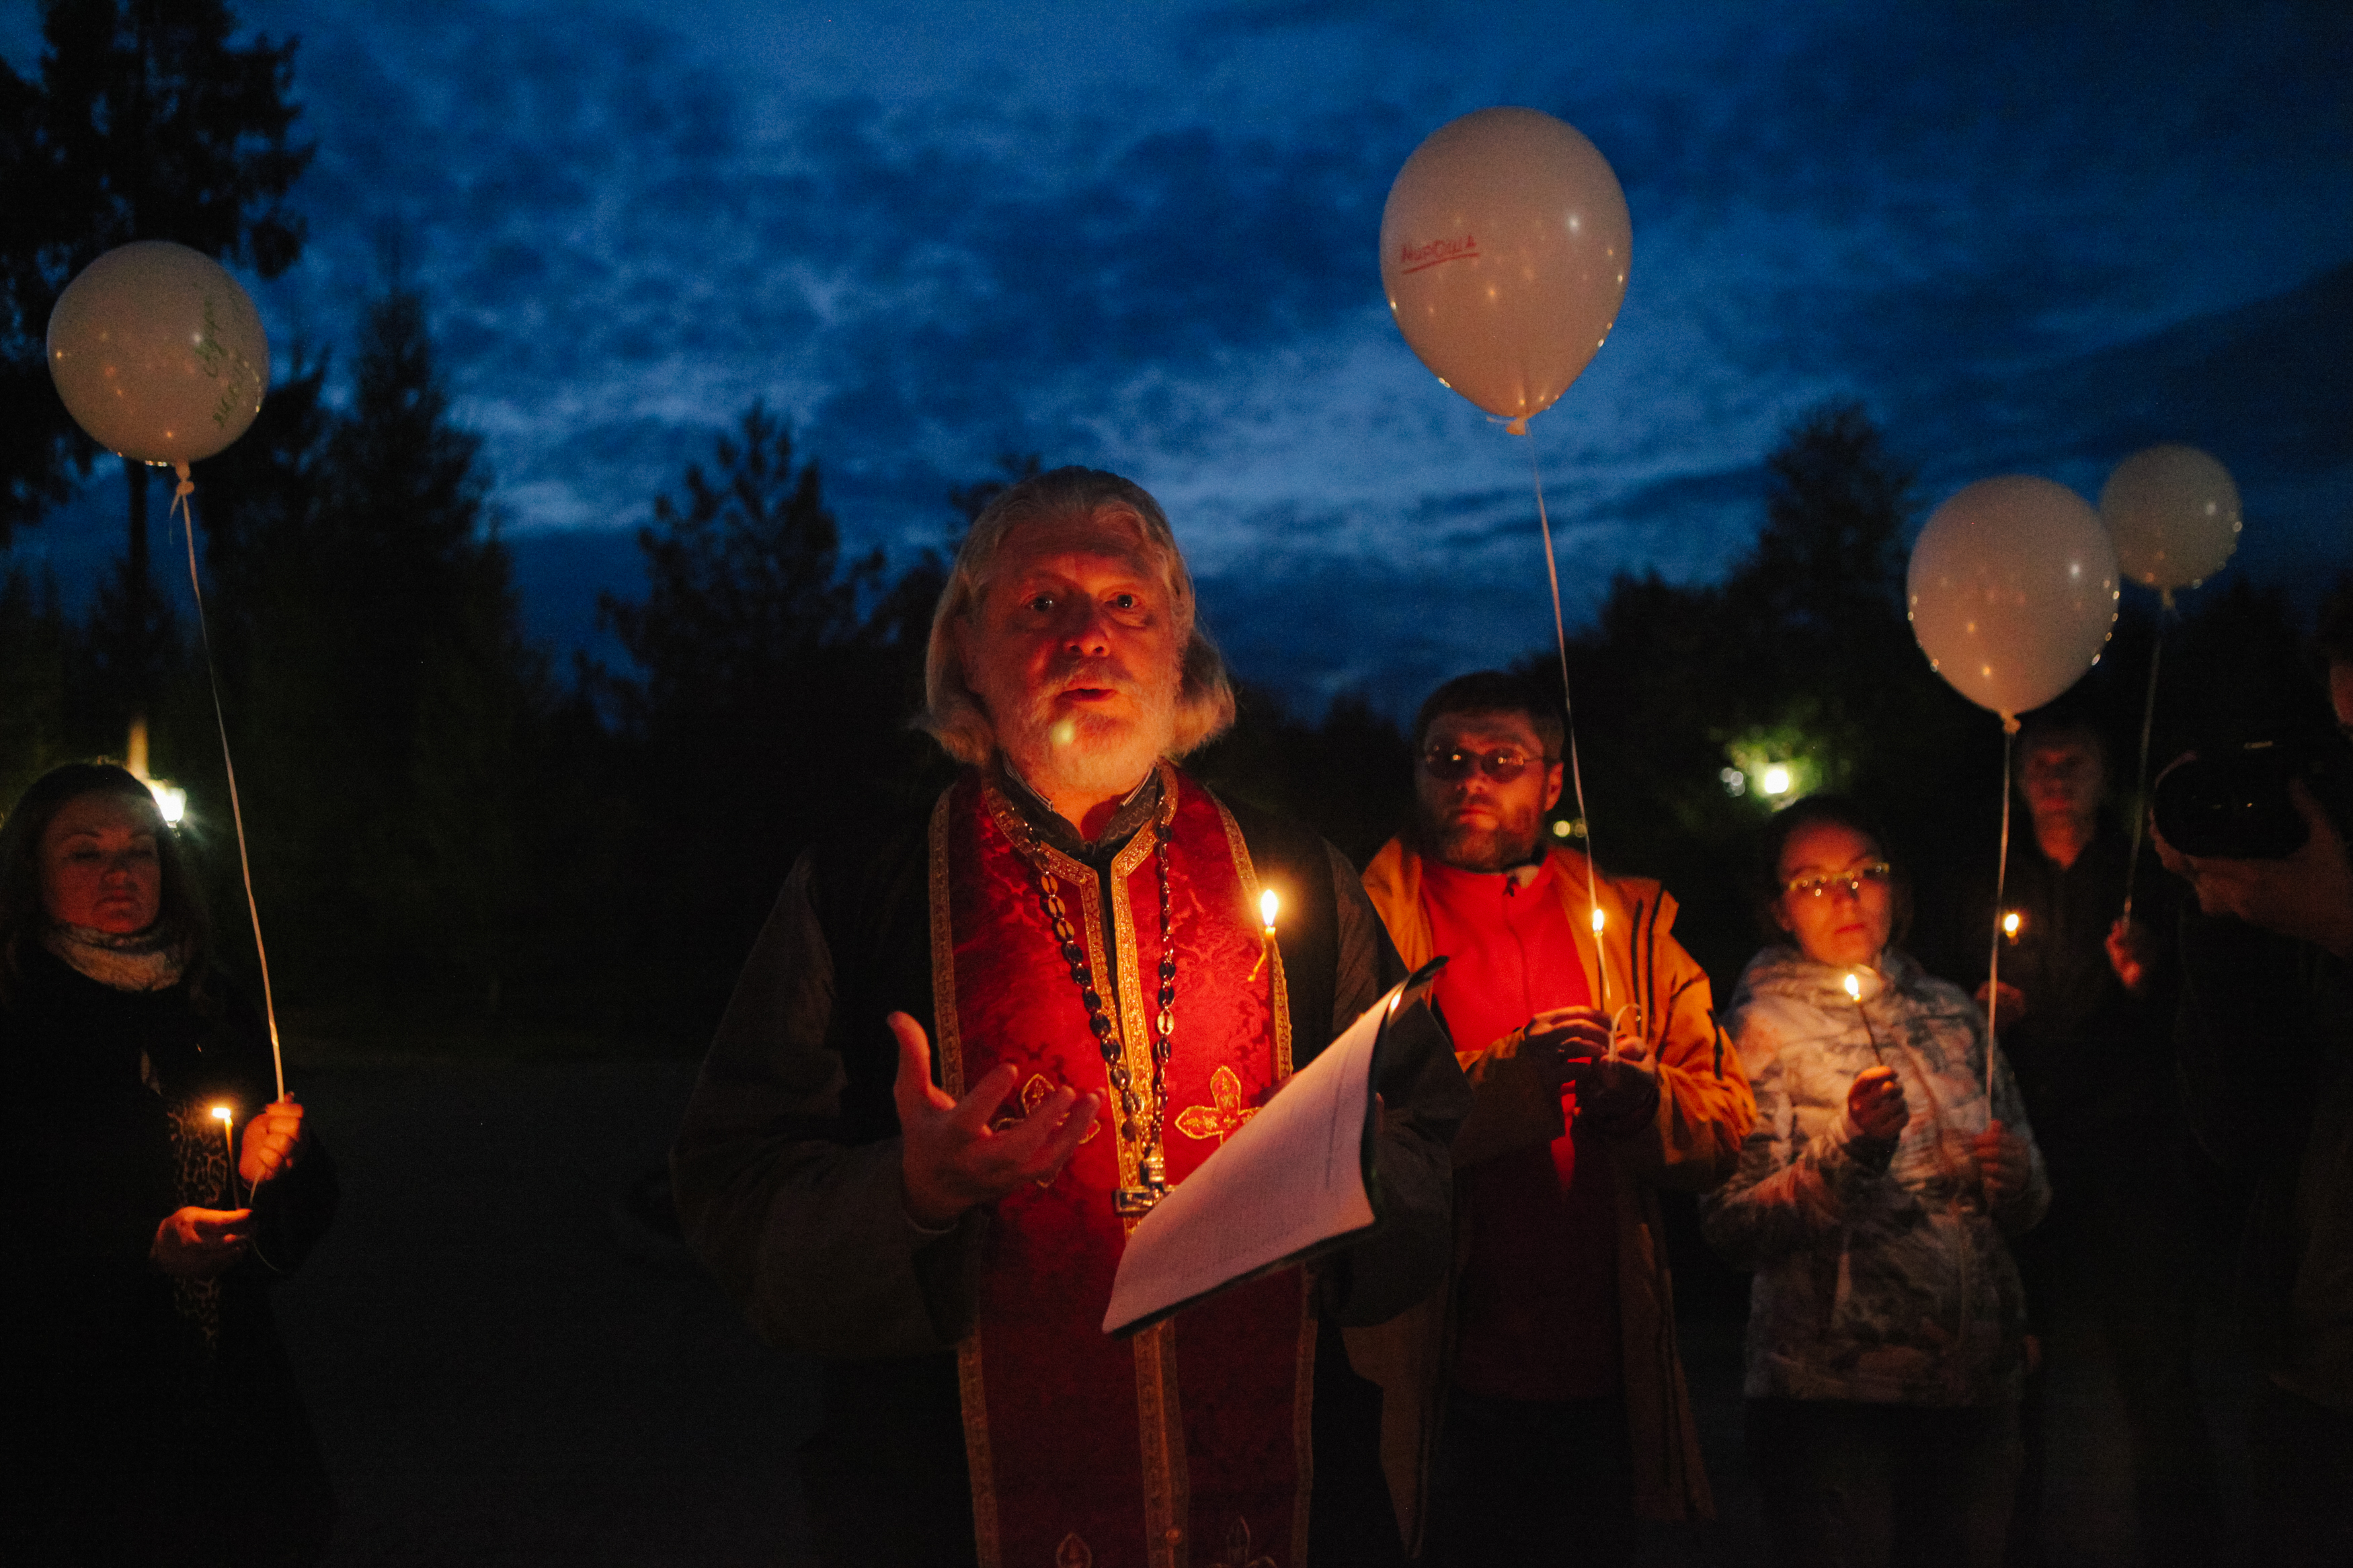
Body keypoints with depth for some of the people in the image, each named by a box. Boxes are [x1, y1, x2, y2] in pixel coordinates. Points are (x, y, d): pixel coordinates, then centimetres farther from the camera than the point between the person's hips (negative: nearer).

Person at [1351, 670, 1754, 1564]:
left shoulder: (1630, 923, 10)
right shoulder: (1372, 921, -1)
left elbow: (1727, 1124, 6)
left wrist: (1644, 1097, -15)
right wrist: (1514, 1073, -23)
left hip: (1601, 1373, 4)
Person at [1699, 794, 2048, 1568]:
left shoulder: (1950, 1011, 12)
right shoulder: (1763, 1026, -2)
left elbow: (2025, 1204, 21)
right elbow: (1732, 1227, -13)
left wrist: (2017, 1180, -1)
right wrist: (1849, 1153, -25)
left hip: (1978, 1374, 5)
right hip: (1835, 1387, -4)